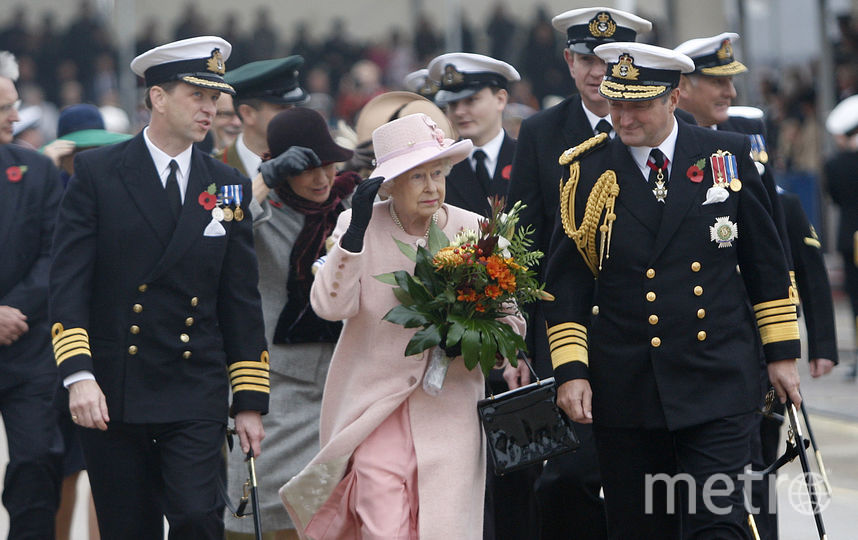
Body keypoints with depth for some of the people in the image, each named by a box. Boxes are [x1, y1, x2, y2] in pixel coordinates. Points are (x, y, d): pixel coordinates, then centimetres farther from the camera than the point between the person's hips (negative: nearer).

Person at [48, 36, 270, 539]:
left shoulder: (228, 186, 8)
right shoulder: (97, 173, -1)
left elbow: (242, 302, 10)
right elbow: (69, 281, -7)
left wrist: (250, 402, 7)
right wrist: (79, 375, -19)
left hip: (197, 401, 1)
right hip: (112, 394, -1)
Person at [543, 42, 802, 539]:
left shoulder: (730, 157, 4)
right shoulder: (587, 172, 3)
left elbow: (768, 264, 10)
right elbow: (566, 283, 4)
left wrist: (782, 351, 8)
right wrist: (570, 370, -4)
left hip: (717, 383, -1)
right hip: (624, 389, 1)